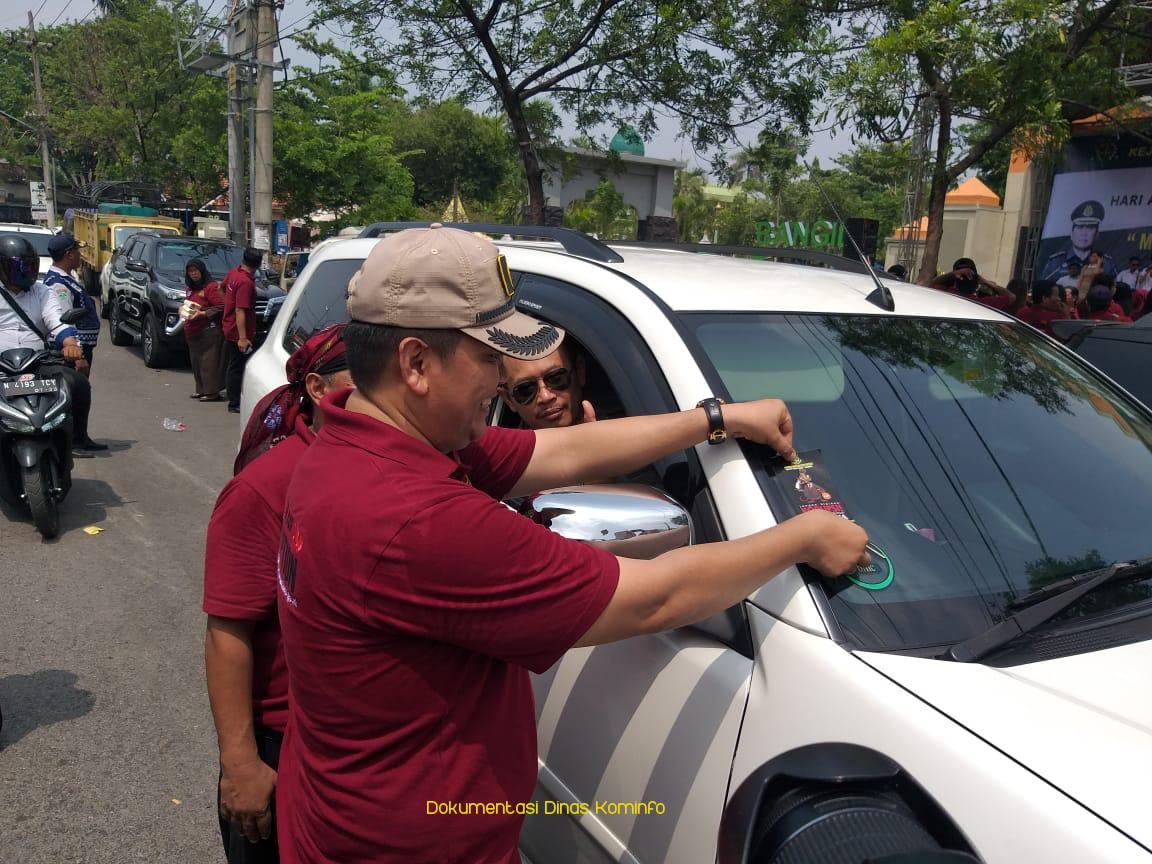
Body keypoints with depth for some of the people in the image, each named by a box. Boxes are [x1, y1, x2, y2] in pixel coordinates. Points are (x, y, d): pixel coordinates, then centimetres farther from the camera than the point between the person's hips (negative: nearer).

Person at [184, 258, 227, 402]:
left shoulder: (211, 287, -10)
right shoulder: (192, 288, 19)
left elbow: (221, 307, -17)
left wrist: (202, 313, -19)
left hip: (209, 331, -9)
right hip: (193, 332, 9)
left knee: (209, 361, -8)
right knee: (196, 362, 11)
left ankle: (212, 392, -5)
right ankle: (202, 390, 19)